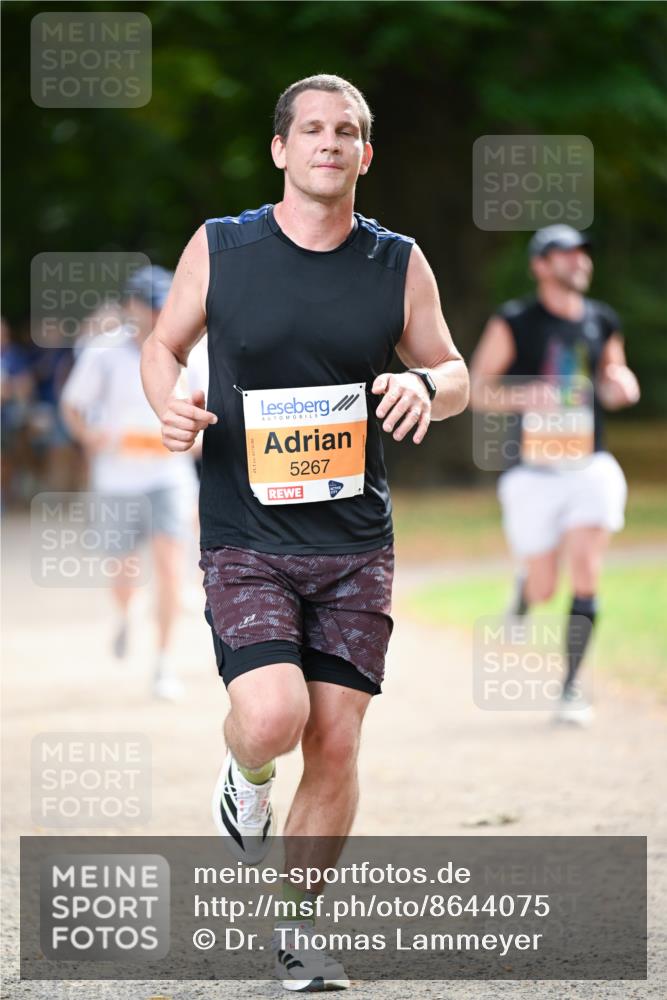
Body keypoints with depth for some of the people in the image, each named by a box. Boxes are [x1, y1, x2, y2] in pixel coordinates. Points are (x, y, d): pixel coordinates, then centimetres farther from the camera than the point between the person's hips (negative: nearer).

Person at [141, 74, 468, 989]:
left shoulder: (400, 264, 3)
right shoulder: (219, 249, -2)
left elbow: (454, 373, 13)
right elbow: (164, 345, 11)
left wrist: (426, 385, -11)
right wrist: (170, 407, -11)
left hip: (355, 544, 2)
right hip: (245, 538, -2)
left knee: (336, 746, 0)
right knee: (272, 719, -21)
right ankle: (244, 778, 17)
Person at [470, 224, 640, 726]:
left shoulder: (602, 321, 7)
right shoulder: (514, 322, -5)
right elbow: (478, 389, -6)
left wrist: (620, 385, -2)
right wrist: (524, 396, -25)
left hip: (590, 465, 2)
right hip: (532, 471, -2)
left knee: (586, 571, -13)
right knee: (544, 589, 1)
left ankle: (572, 685, -5)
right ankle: (524, 586, 40)